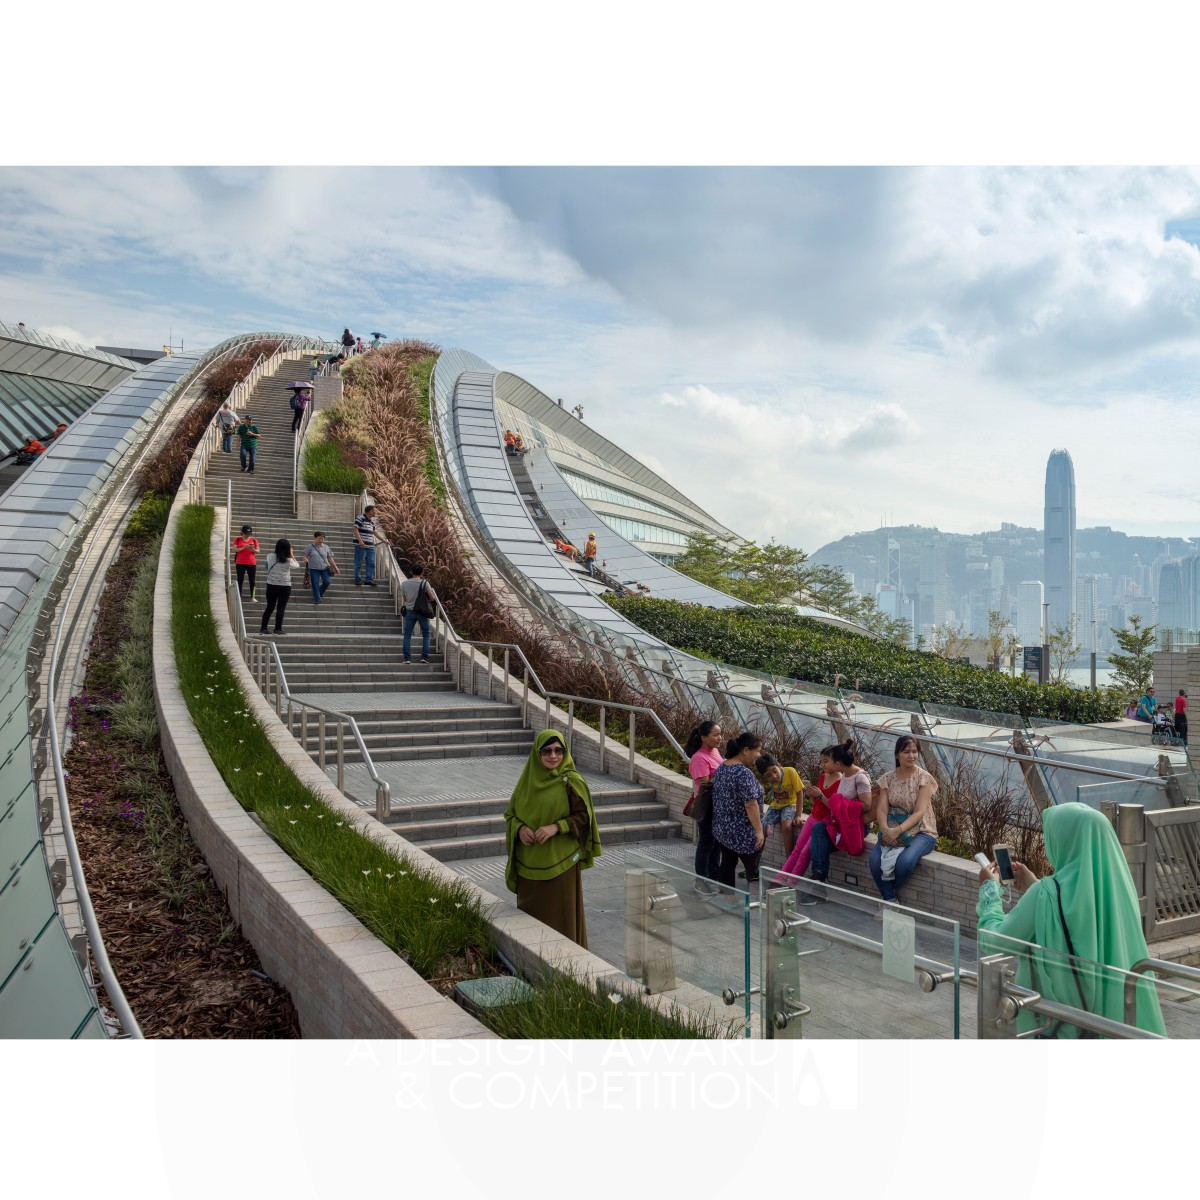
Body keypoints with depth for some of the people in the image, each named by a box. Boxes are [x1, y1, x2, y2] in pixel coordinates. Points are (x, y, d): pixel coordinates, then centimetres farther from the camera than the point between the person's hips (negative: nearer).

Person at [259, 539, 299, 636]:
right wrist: (291, 555, 11)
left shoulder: (270, 557, -3)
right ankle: (278, 629, 2)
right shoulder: (289, 561, -9)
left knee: (270, 607, 12)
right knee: (281, 608, 2)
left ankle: (263, 628, 15)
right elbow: (297, 565, 10)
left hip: (271, 585, 3)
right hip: (285, 587, -3)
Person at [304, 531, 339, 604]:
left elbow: (330, 558, 11)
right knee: (315, 584, -5)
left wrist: (335, 568, 8)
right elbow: (305, 556, -2)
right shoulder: (310, 546, 1)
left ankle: (320, 593, 21)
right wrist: (306, 560, -25)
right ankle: (317, 599, 6)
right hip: (314, 569, -2)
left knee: (326, 582, -9)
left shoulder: (326, 547, 9)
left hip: (324, 568, 2)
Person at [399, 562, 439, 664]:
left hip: (409, 611, 2)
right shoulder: (424, 583, -7)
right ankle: (424, 656, 1)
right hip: (422, 612, -2)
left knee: (407, 635, 7)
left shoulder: (404, 584, 2)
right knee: (426, 634, 9)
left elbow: (404, 599, 12)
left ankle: (407, 658, 1)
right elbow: (432, 598, -3)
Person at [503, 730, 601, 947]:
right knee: (531, 913, 11)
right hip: (529, 862, 4)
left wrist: (556, 827, -20)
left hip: (561, 861, -4)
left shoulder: (571, 781, -8)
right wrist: (520, 828, -11)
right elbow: (511, 813, 10)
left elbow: (583, 816, -6)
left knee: (561, 913, 2)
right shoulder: (528, 779, 4)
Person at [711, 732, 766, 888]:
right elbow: (750, 805, -23)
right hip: (743, 833, -8)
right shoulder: (744, 773, -23)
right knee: (753, 870, 4)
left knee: (727, 865, 13)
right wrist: (759, 831, -16)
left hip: (721, 828, 8)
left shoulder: (721, 768, 5)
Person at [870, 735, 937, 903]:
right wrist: (885, 829, -24)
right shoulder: (888, 778, 5)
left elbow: (919, 812, -15)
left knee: (904, 861, -32)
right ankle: (890, 900, -8)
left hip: (921, 831, -3)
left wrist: (898, 830, -28)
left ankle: (888, 895, -3)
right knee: (875, 859, -27)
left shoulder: (924, 778, -6)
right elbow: (881, 809, -3)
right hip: (892, 831, 3)